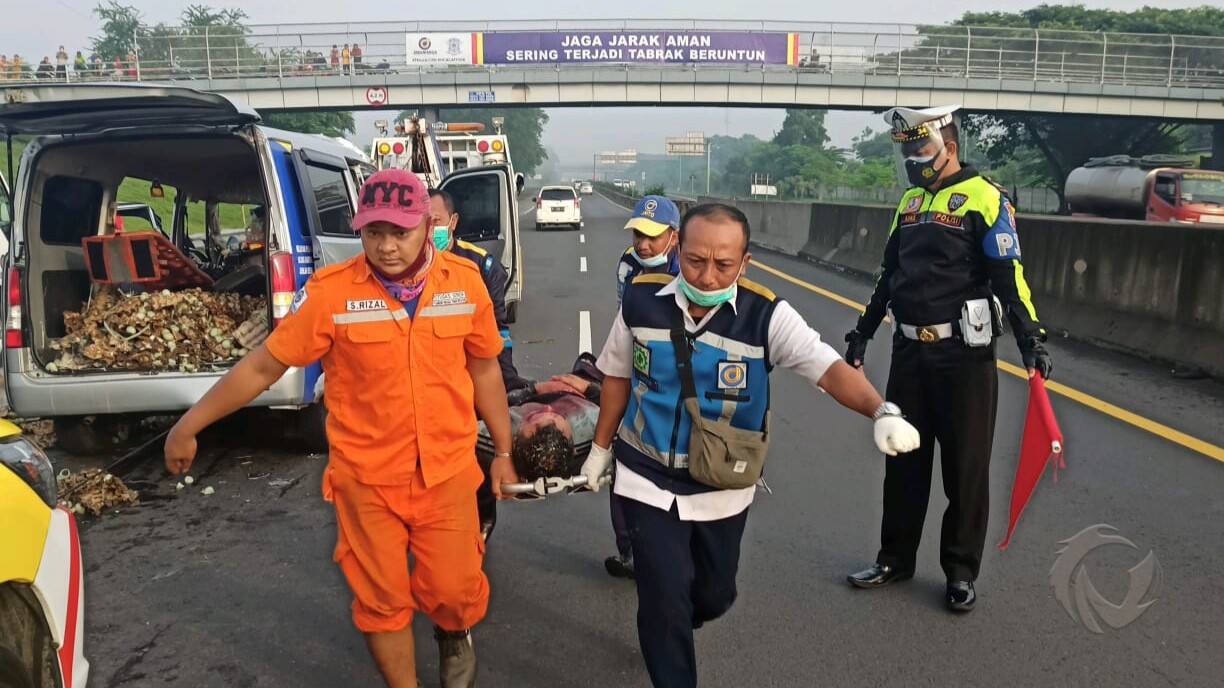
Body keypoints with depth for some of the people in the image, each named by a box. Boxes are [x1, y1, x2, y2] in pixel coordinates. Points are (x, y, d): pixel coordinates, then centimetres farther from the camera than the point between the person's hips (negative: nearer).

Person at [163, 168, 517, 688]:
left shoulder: (465, 281, -6)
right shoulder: (330, 291, -13)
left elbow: (484, 369, 6)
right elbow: (262, 365, -5)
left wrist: (503, 452, 10)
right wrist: (188, 427, 0)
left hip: (448, 473, 1)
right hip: (366, 478, -1)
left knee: (455, 591, 7)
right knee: (381, 601, 11)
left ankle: (455, 637, 44)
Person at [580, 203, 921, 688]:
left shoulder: (767, 316, -18)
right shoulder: (641, 300, -13)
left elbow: (829, 368, -30)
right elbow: (619, 376, 3)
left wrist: (881, 412, -50)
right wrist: (601, 448, 12)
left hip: (723, 489, 1)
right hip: (648, 482, -1)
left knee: (714, 595, 20)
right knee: (665, 600, -3)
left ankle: (668, 631, 56)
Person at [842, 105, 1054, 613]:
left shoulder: (984, 198, -8)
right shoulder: (910, 203, 13)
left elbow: (1009, 276, -12)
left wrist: (1030, 339, -19)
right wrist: (863, 334, 22)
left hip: (964, 355, -6)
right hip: (909, 351, 7)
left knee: (965, 467, 4)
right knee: (903, 459, 13)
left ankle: (961, 571, 19)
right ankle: (896, 558, 27)